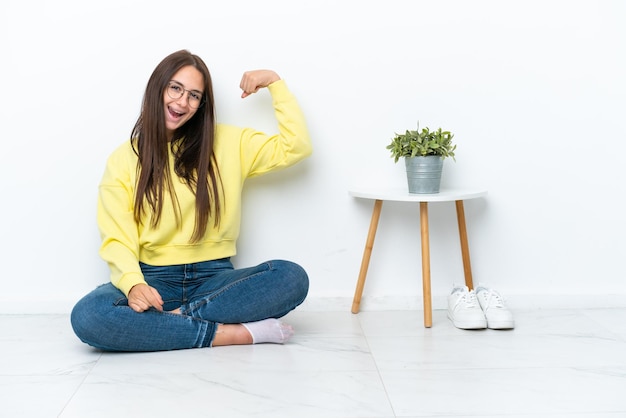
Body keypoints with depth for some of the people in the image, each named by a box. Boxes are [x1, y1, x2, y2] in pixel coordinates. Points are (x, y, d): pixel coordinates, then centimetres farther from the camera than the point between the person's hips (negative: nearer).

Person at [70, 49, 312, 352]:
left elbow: (295, 146, 7)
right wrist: (133, 283, -23)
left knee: (292, 277, -28)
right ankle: (231, 332, -27)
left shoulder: (228, 143, 10)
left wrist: (275, 83, 3)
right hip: (154, 279, 0)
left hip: (214, 278, 1)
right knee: (87, 317, -33)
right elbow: (117, 239, -2)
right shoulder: (124, 159, 6)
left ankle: (176, 318, -24)